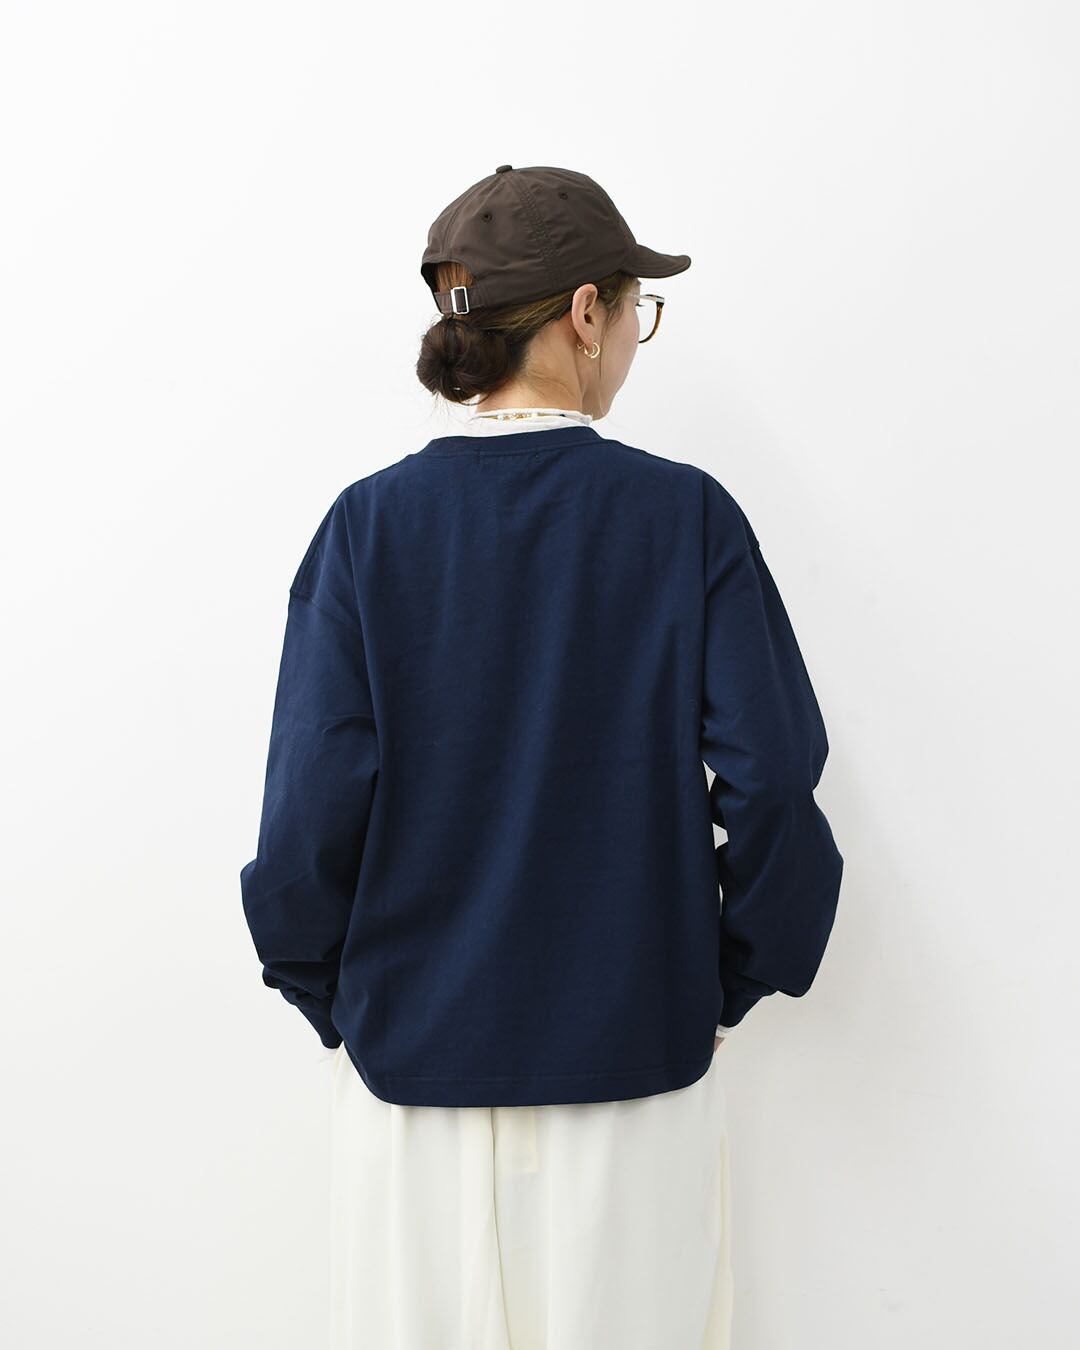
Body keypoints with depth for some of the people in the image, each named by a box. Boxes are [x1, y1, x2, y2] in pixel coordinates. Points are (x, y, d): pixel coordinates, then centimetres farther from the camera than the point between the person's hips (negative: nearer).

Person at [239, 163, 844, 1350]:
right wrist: (730, 983, 4)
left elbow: (309, 818, -11)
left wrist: (332, 999, 5)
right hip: (638, 1059, 0)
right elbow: (773, 782, -11)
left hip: (415, 1056, 1)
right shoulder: (685, 515, -9)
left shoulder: (369, 525, -8)